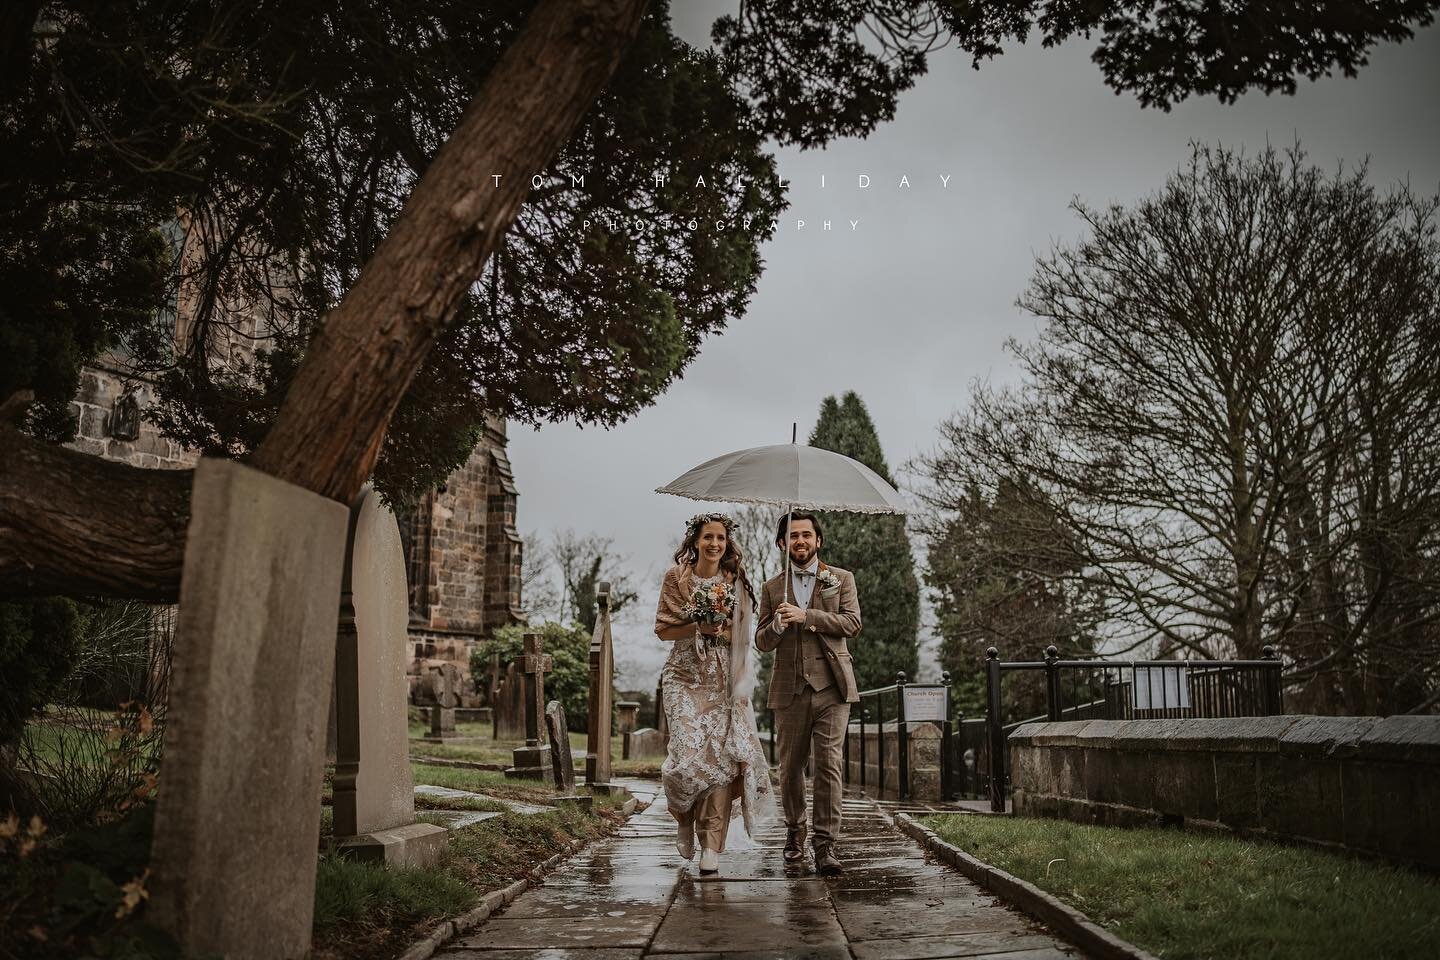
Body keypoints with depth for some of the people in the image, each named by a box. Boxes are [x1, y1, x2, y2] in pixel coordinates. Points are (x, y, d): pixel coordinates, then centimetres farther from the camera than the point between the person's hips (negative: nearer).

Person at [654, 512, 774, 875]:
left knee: (722, 757, -9)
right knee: (691, 753, -14)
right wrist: (700, 627, -12)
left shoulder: (735, 581, 9)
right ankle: (683, 817, 18)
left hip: (724, 680, 2)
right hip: (686, 675, -2)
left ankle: (711, 846, -2)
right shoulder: (676, 577, 1)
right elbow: (663, 629, 1)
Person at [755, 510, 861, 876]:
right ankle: (794, 831, 29)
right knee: (790, 767, 8)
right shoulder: (772, 588, 13)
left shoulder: (841, 579, 9)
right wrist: (778, 625, -14)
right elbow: (761, 641, 9)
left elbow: (852, 623, -4)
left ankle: (826, 844, -5)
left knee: (829, 766, -8)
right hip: (790, 689, 2)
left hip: (831, 686, -2)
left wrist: (805, 616, -14)